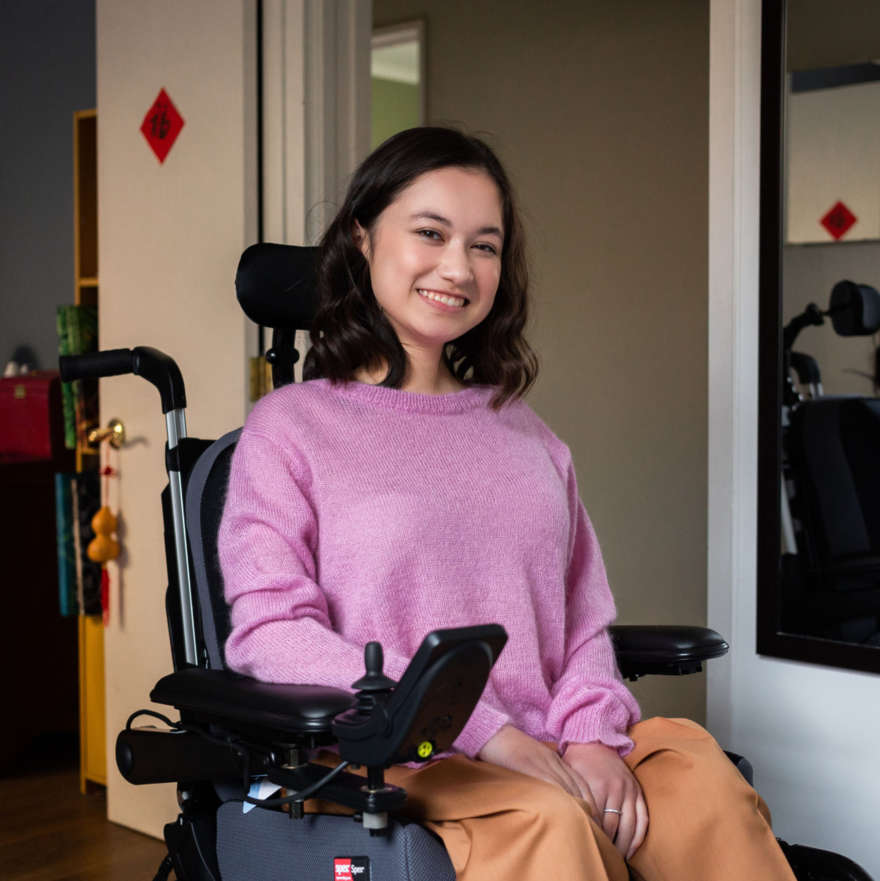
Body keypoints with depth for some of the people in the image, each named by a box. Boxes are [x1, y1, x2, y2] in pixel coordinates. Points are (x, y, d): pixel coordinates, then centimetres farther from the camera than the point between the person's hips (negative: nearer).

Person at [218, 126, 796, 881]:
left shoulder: (524, 432, 22)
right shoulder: (291, 425, 6)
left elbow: (585, 621, 17)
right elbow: (270, 632, -7)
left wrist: (591, 734, -7)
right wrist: (483, 730, -14)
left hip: (542, 754, 4)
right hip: (385, 759, -4)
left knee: (704, 781, -27)